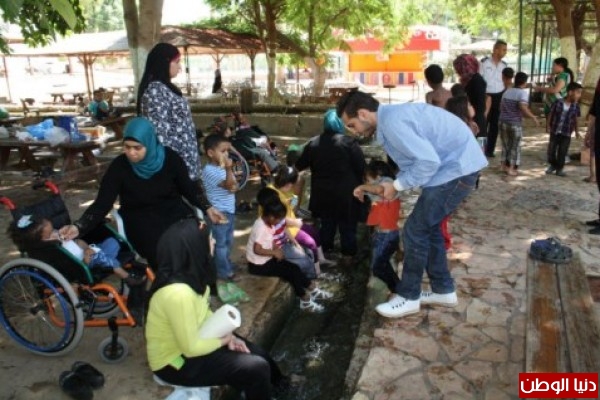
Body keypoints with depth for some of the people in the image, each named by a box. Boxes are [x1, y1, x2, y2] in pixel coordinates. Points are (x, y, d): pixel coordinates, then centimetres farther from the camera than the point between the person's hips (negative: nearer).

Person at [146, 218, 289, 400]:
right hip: (175, 361, -8)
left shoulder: (186, 275, -7)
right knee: (257, 368, -13)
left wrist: (228, 335, -3)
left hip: (189, 339, 9)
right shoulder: (178, 293, -36)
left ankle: (273, 384, 41)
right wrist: (223, 339, -11)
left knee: (256, 354, 11)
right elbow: (191, 348, -28)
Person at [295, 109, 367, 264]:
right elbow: (361, 167, -10)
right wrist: (358, 184, 6)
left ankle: (326, 251, 29)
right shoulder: (349, 142, -12)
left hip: (323, 193, 4)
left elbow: (300, 165, 10)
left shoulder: (313, 143, 1)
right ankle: (348, 254, 18)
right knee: (347, 225, 11)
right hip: (346, 193, -4)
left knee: (326, 223, 19)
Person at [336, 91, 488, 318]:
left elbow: (429, 161, -25)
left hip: (456, 168, -10)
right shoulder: (391, 117, 11)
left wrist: (397, 186, -13)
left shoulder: (392, 122, -21)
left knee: (415, 230, -4)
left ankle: (409, 297, 11)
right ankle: (444, 290, 29)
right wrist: (391, 185, 7)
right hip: (456, 164, 10)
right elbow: (418, 158, 17)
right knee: (429, 227, 17)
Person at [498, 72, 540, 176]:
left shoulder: (507, 91, 9)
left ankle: (503, 165, 22)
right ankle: (511, 168, 7)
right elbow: (523, 107, -24)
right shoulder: (523, 92, -10)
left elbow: (501, 107, 14)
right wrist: (533, 117, -16)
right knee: (515, 146, 6)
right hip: (515, 123, -5)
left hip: (503, 121, 6)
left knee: (505, 145, 17)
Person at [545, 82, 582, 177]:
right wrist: (549, 126, -3)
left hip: (566, 133, 1)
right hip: (555, 131, -1)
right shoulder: (558, 102, -10)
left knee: (562, 151, 2)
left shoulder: (576, 106, -3)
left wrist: (576, 131, 8)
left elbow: (575, 119, 7)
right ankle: (552, 165, 29)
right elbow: (551, 115, -1)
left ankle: (559, 169, 16)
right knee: (551, 149, 7)